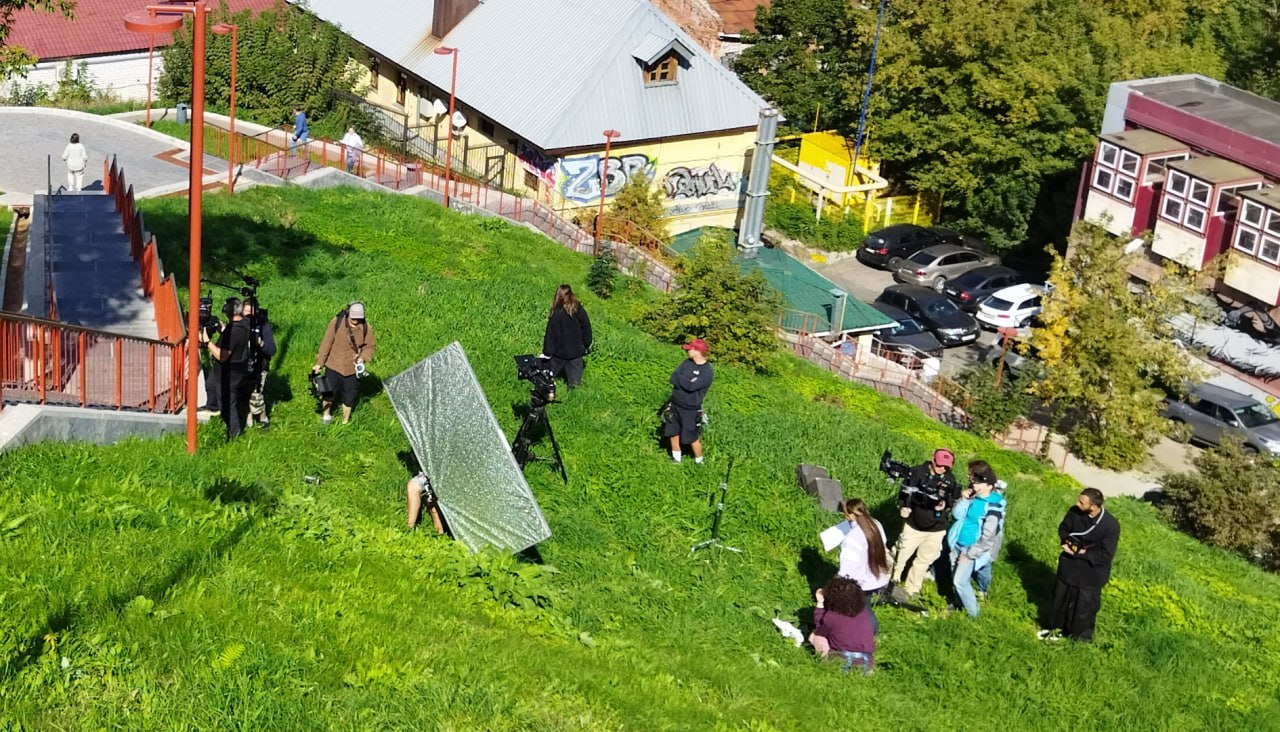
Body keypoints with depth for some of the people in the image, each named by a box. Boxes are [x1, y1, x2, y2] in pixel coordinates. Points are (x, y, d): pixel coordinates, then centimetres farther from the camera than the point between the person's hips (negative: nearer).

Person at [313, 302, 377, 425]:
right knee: (328, 391, 13)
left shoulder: (366, 328, -14)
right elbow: (327, 343, -10)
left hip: (352, 368, 1)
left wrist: (363, 357, -18)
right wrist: (319, 363, -5)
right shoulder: (337, 322, -18)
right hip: (334, 365, -1)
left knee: (349, 396, 15)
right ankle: (326, 415, 41)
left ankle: (345, 421, 37)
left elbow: (371, 346, 1)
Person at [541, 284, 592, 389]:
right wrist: (587, 345, 18)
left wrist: (547, 352, -6)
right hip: (576, 351, 3)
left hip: (560, 352, -3)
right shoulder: (580, 310, -6)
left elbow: (550, 335, -14)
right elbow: (587, 329, 5)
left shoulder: (557, 314, -19)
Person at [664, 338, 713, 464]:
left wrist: (679, 378, -12)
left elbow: (690, 386, -28)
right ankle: (676, 459, 31)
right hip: (675, 405, 7)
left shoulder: (707, 372, -18)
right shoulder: (687, 362, 3)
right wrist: (685, 382, -20)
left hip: (690, 410, -7)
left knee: (693, 439, 1)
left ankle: (699, 463, 20)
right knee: (673, 434, 14)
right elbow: (673, 379, -4)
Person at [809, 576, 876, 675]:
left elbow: (821, 630, 12)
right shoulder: (864, 610, 1)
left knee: (814, 636, 11)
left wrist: (820, 604, 11)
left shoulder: (831, 616, -9)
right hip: (866, 664, 3)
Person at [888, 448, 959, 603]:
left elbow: (953, 498, 4)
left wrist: (945, 503, -18)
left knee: (923, 561, 14)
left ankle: (910, 590, 31)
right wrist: (903, 507, -29)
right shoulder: (918, 472, -15)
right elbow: (905, 492, -12)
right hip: (913, 524, -2)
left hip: (936, 529, 2)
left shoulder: (950, 479, -6)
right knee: (900, 555, 8)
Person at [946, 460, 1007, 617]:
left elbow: (988, 537, -21)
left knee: (960, 581, -10)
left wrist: (970, 554, -16)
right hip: (958, 545, 7)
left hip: (974, 549, -7)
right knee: (955, 579, 16)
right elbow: (956, 515, 2)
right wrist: (963, 499, -15)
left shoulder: (994, 505, -22)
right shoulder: (973, 494, -1)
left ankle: (972, 614, 7)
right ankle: (959, 605, 39)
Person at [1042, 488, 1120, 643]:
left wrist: (1082, 553, -25)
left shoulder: (1111, 526, -28)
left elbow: (1105, 556, -24)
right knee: (1061, 599, 23)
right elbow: (1063, 528, 5)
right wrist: (1066, 541, -16)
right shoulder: (1075, 512, -14)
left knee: (1084, 607, 13)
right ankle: (1057, 628, 46)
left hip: (1091, 574, -5)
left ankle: (1081, 637, 35)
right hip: (1069, 566, 5)